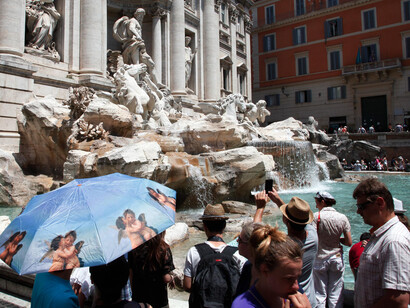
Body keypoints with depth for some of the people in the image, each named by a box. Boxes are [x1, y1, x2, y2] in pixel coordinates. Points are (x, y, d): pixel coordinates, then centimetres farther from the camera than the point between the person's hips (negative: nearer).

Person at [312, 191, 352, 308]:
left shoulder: (316, 216, -13)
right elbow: (349, 242, -1)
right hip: (337, 258, 3)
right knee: (336, 295, 12)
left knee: (320, 294, 8)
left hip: (320, 259, -3)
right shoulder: (343, 218, -3)